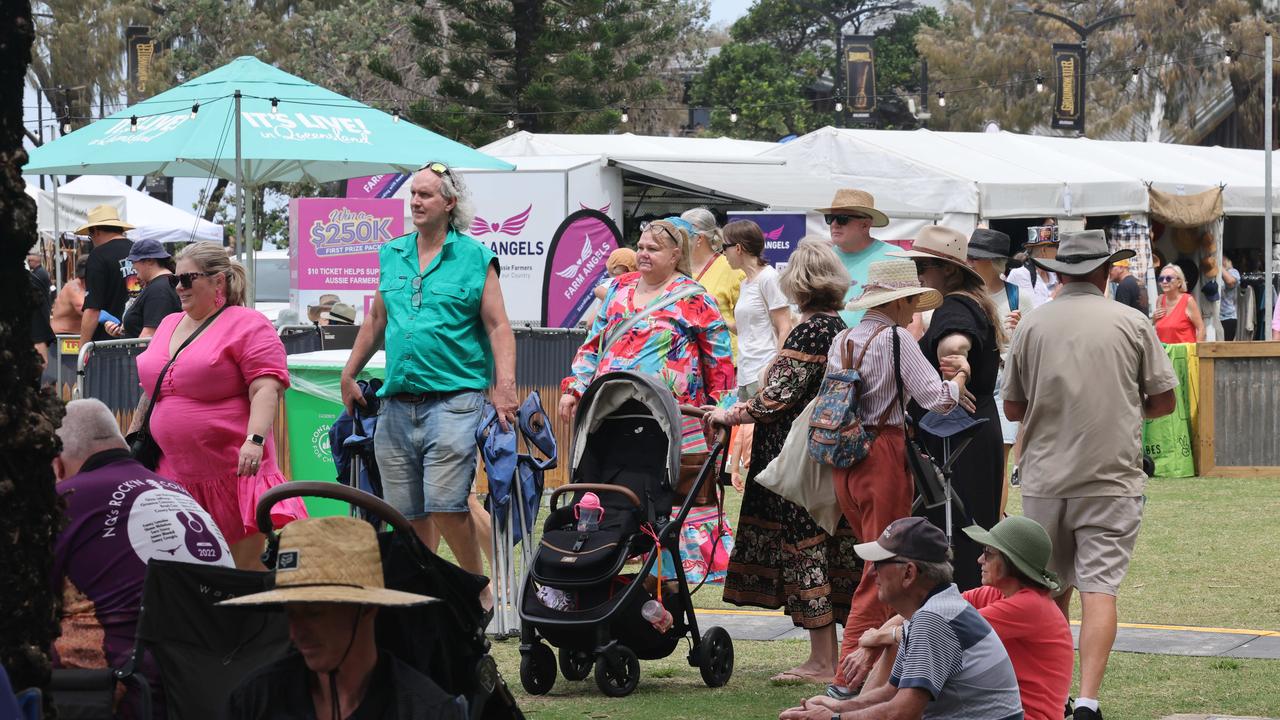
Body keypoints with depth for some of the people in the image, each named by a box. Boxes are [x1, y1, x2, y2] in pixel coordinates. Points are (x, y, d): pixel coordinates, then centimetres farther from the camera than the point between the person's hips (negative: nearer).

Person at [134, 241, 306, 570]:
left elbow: (266, 388, -13)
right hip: (175, 475, 7)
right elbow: (151, 390, 29)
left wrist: (255, 439, -26)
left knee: (246, 568, -5)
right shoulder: (169, 325, 19)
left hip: (233, 470, -7)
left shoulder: (247, 325, -3)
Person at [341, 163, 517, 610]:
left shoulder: (474, 258, 0)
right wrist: (349, 375, 24)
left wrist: (505, 386, -15)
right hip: (397, 402, 5)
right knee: (407, 512, 6)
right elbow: (375, 321, 25)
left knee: (445, 505, -15)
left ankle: (479, 590, 1)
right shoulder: (391, 255, 15)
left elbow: (498, 327, -4)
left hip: (452, 399, -5)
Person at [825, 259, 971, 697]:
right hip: (884, 456, -7)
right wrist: (962, 373, 2)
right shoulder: (896, 339, -10)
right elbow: (938, 398, -14)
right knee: (884, 568, -1)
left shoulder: (842, 341, 11)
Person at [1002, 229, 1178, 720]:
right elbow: (1164, 400, 2)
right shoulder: (1131, 323, -2)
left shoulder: (1032, 326, 1)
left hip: (1045, 479, 2)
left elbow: (1012, 408, 7)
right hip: (1111, 477, -2)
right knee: (1100, 589, -5)